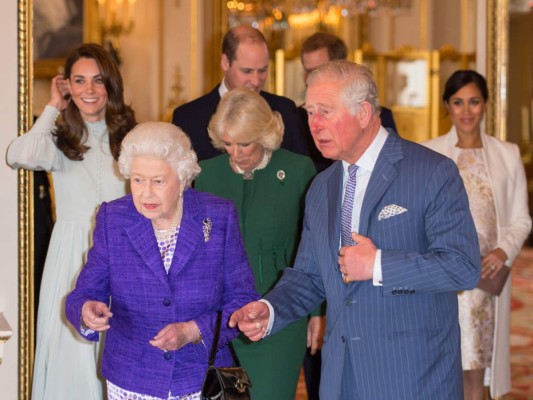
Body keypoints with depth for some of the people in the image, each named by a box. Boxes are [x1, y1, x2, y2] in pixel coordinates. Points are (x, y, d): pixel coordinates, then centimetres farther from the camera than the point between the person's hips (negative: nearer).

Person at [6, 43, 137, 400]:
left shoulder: (130, 137, 4)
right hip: (71, 259, -1)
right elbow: (20, 156, -22)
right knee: (72, 353, 0)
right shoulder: (61, 138, 1)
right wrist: (53, 108, -9)